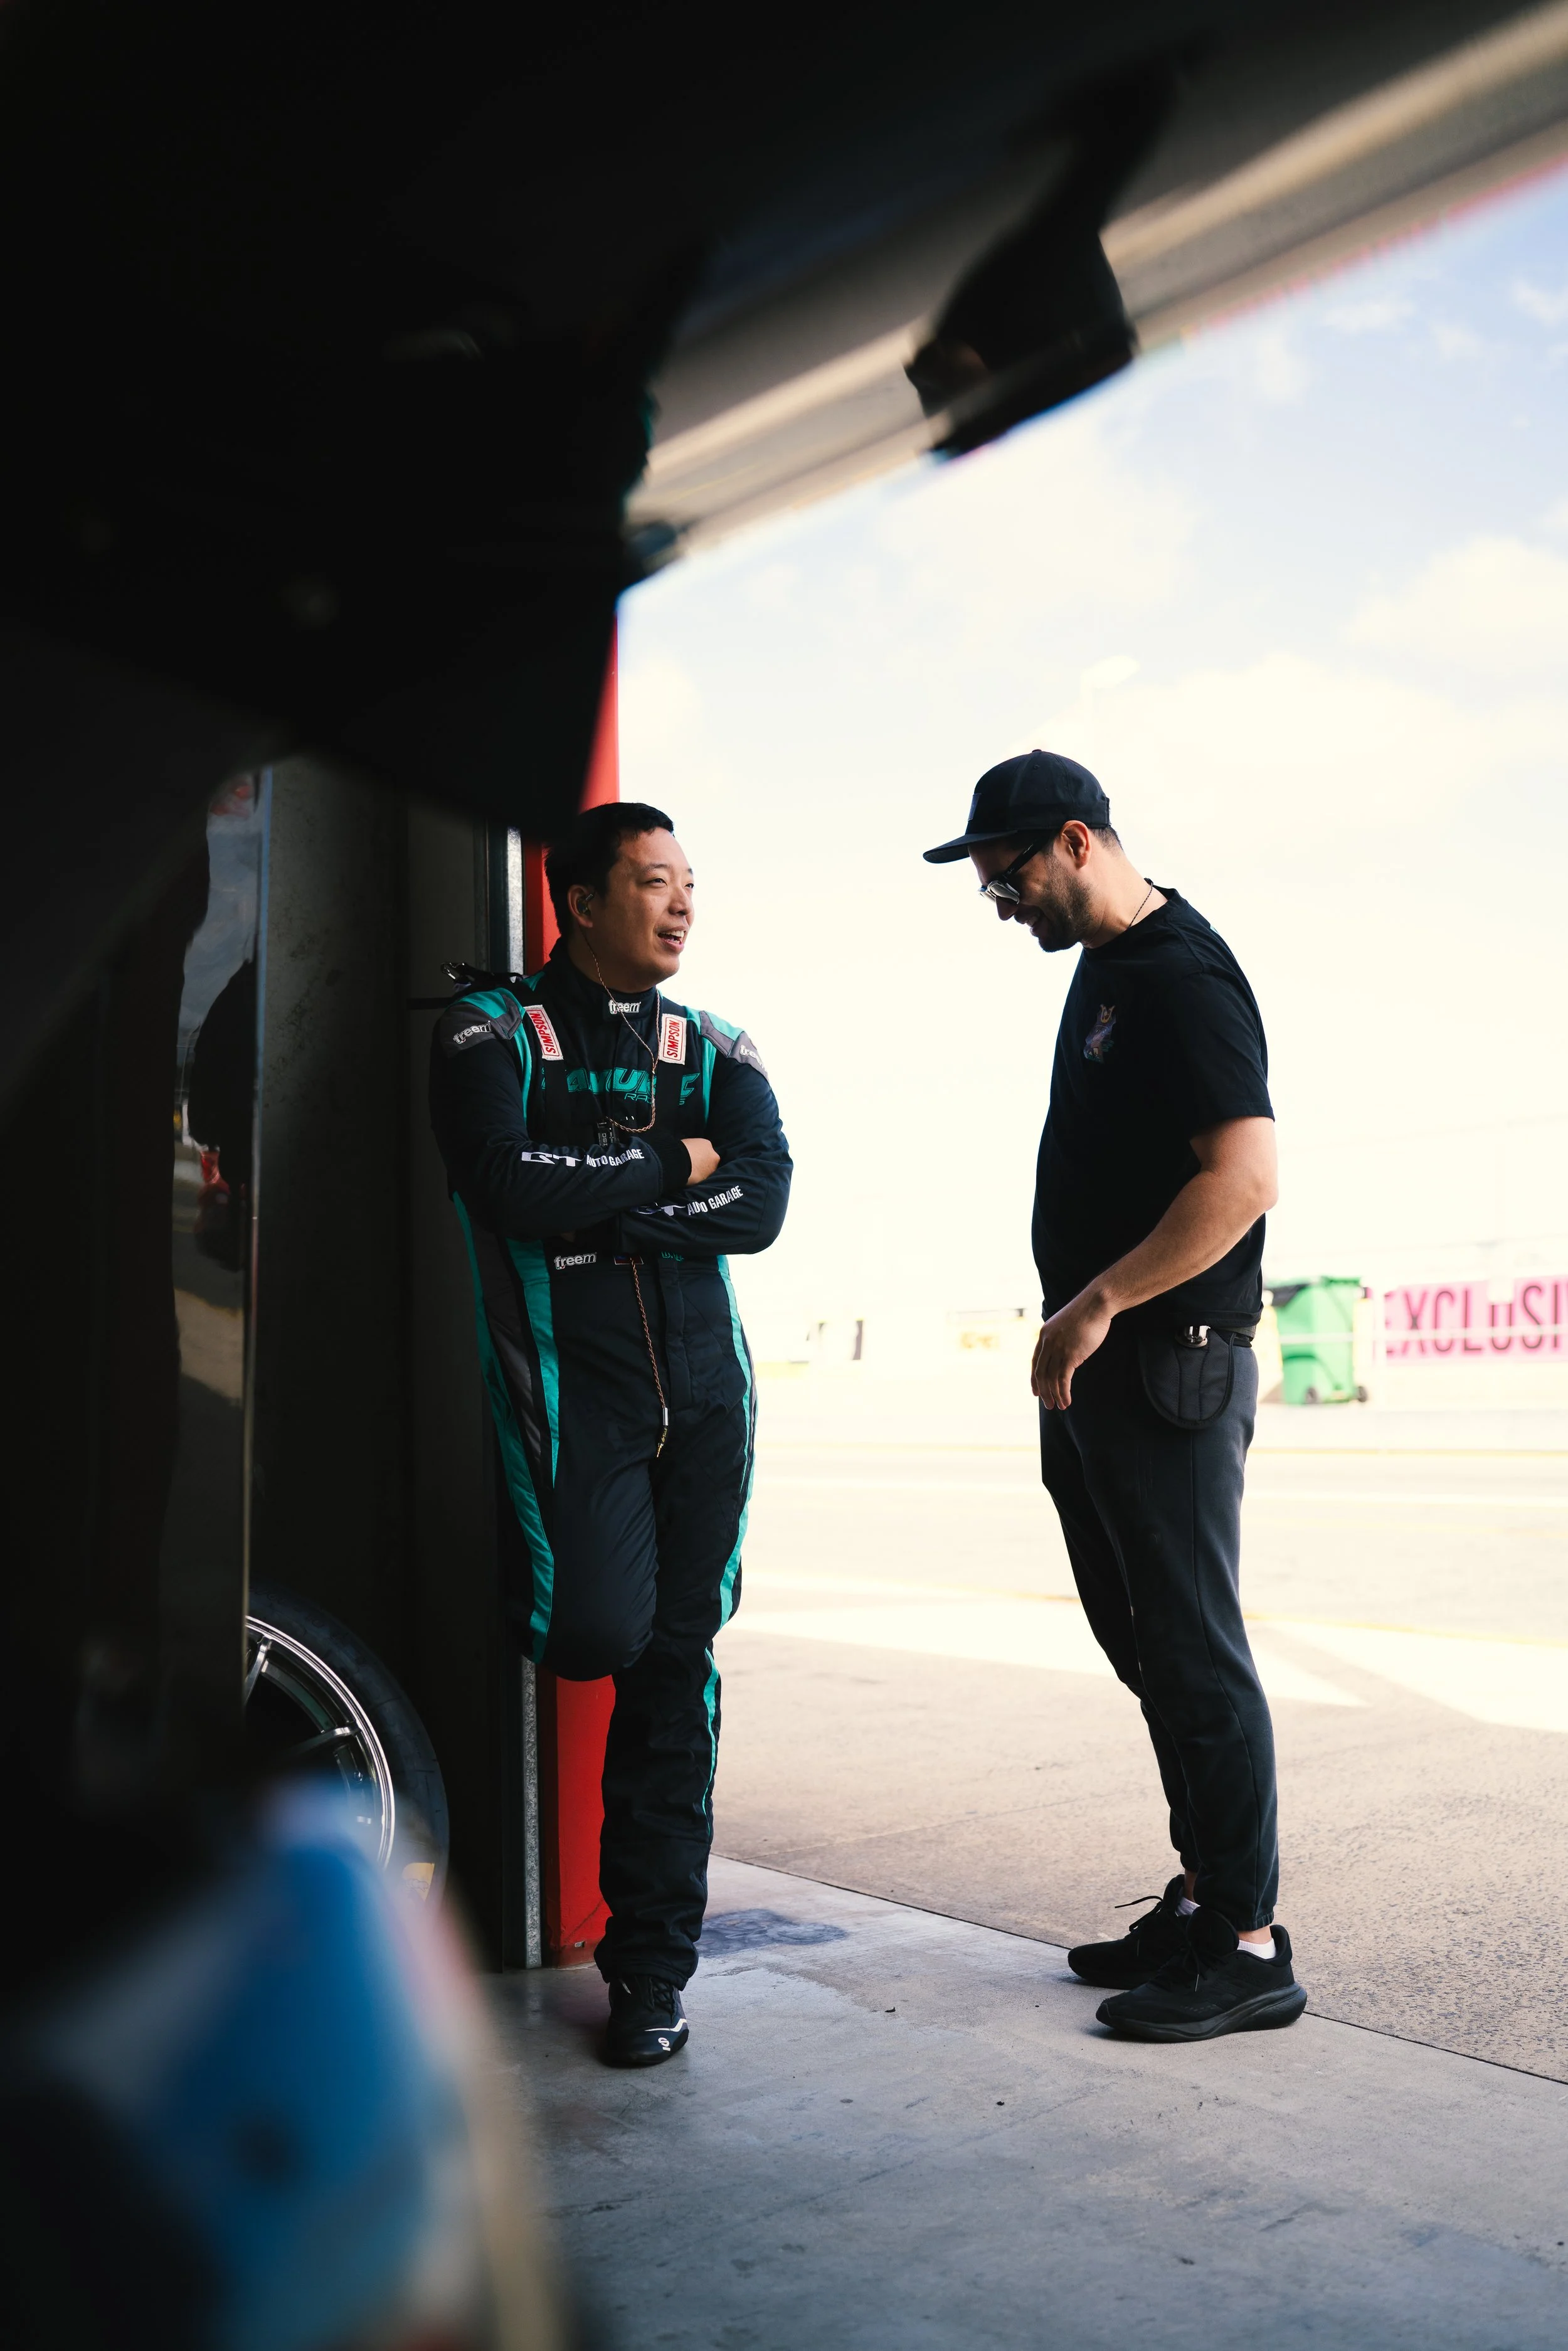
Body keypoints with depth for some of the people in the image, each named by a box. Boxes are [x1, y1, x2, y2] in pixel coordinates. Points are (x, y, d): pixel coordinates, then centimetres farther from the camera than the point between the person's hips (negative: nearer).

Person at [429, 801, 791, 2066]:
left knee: (676, 1664, 3)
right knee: (599, 1634, -17)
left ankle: (653, 1962, 15)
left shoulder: (715, 1049, 13)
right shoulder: (496, 1030, 3)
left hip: (704, 1379, 3)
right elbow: (506, 1183, -15)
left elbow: (763, 1202, -4)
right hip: (569, 1378, -3)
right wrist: (671, 1168, -6)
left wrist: (588, 1203, -11)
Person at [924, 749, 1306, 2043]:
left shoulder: (1183, 975, -14)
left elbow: (1245, 1175, -25)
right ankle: (1205, 1899, 27)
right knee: (1148, 1648, 15)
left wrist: (1098, 1305, -21)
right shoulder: (1104, 968, 16)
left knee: (1195, 1655, -3)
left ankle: (1248, 1946, 9)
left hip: (1169, 1374, -10)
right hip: (1096, 1377, 10)